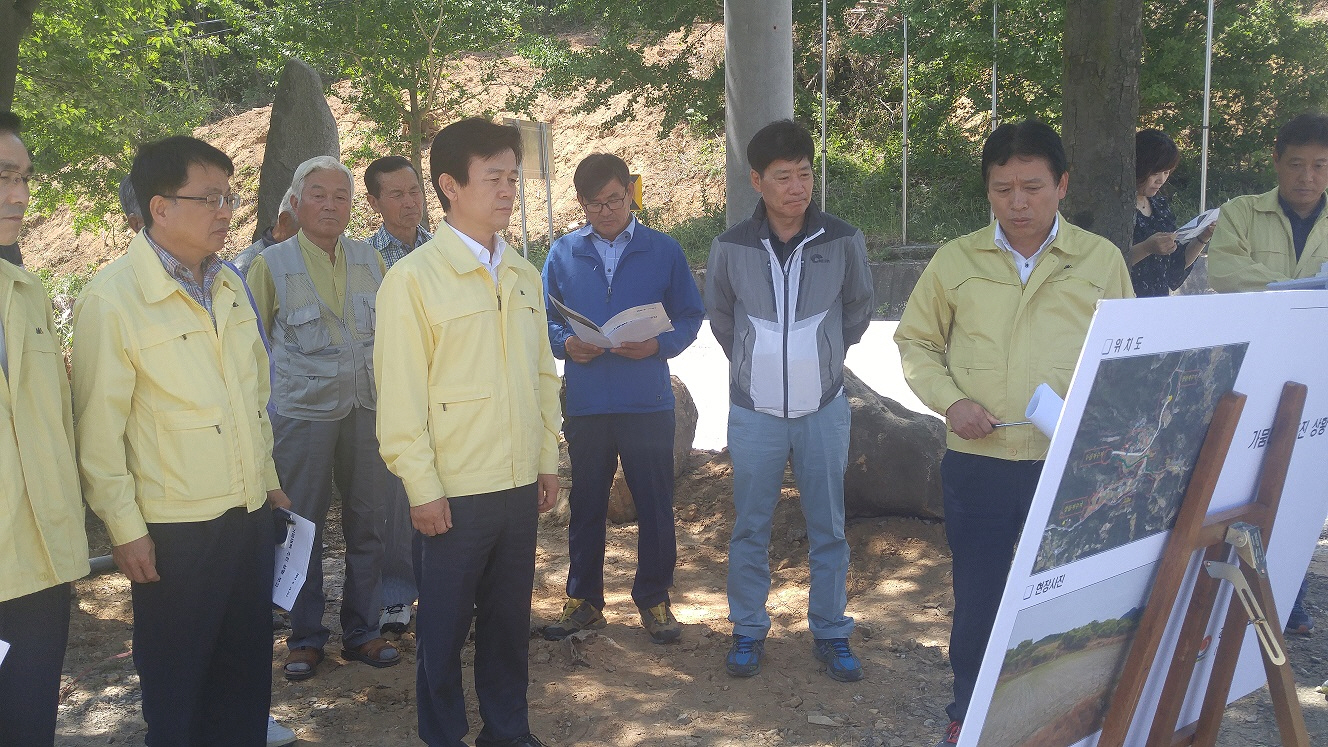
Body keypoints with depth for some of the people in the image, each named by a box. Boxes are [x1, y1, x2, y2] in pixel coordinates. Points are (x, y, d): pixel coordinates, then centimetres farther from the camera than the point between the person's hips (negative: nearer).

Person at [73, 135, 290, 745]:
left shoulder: (229, 285, 8)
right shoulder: (111, 299, -13)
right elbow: (97, 428, -13)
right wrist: (125, 528, -11)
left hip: (250, 514, 6)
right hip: (174, 528, -6)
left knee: (247, 668, 17)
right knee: (177, 680, 11)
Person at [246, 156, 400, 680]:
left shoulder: (369, 259, 11)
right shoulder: (271, 264, 2)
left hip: (367, 407, 3)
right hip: (303, 411, -3)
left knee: (368, 523, 8)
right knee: (302, 525, 4)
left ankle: (362, 631, 22)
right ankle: (305, 637, 18)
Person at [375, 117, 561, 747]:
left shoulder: (523, 275, 8)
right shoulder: (413, 278, -10)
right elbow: (400, 394, -11)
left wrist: (548, 460, 11)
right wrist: (423, 489, -12)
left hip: (520, 485, 5)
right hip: (453, 493, -5)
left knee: (510, 618, 17)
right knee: (445, 624, 9)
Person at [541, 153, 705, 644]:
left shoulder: (664, 251, 2)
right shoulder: (563, 253, 6)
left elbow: (690, 317, 3)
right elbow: (544, 318, 9)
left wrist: (659, 345, -15)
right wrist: (565, 344, -11)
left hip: (648, 401, -1)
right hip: (585, 402, 1)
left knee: (655, 505, 6)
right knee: (585, 504, 12)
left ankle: (653, 599, 22)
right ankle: (583, 599, 26)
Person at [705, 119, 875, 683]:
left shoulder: (843, 242, -6)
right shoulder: (731, 248, -5)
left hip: (823, 410, 0)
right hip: (754, 410, 0)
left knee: (828, 530, 9)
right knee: (750, 530, 10)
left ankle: (831, 633, 24)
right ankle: (748, 630, 24)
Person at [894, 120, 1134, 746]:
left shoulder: (1101, 260, 3)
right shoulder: (956, 260, 3)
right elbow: (915, 342, 9)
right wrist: (950, 400, -8)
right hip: (977, 461, 0)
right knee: (976, 595, 10)